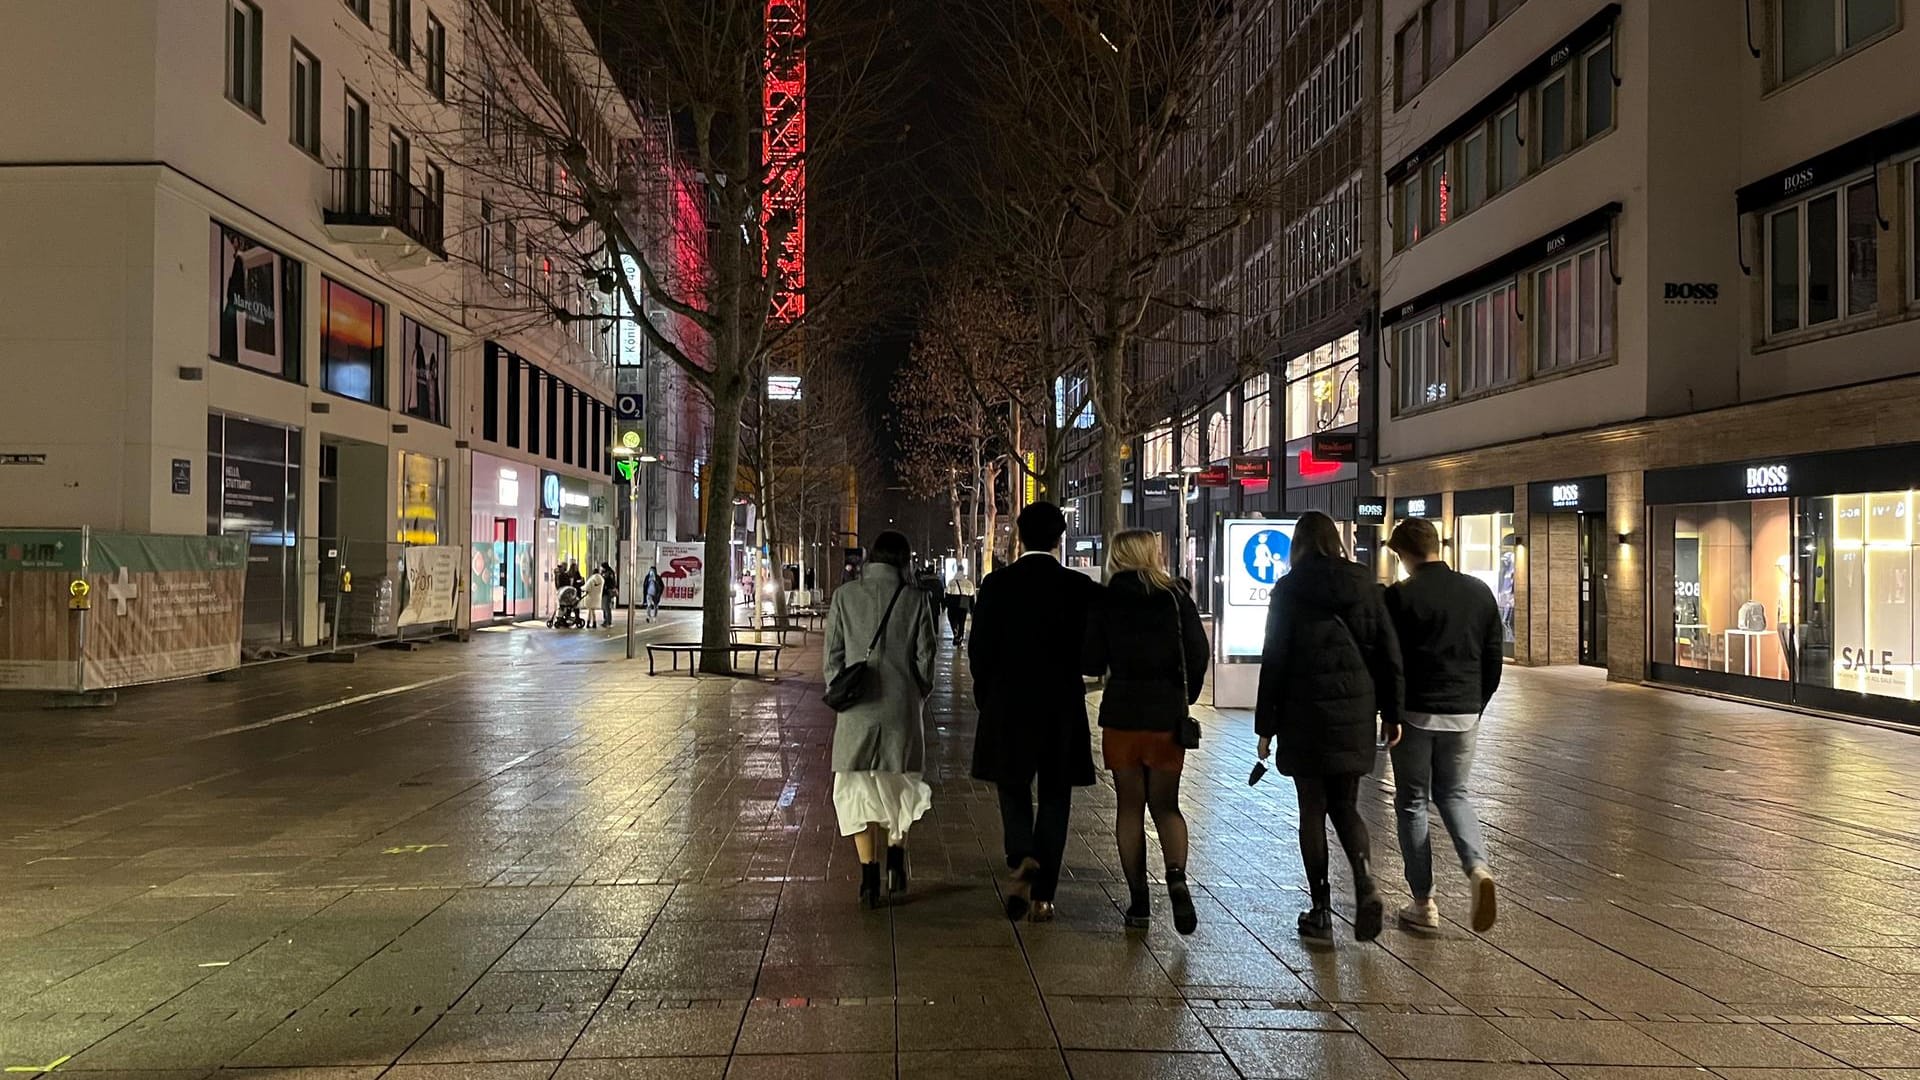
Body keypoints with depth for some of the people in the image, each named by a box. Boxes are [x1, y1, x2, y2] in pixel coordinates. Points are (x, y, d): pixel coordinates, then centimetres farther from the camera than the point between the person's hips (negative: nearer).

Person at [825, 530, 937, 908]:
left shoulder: (845, 596, -2)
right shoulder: (914, 599, -4)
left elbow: (833, 654, 0)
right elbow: (925, 657, -1)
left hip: (857, 709, 0)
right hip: (902, 707, 0)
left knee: (859, 789, 6)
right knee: (899, 784, 19)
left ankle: (869, 875, 3)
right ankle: (896, 858, 18)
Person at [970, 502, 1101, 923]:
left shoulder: (997, 584, -5)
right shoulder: (1080, 588, -6)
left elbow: (979, 648, -3)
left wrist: (987, 698, 10)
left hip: (1007, 703, 0)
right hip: (1063, 706, 0)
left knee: (1013, 788, 16)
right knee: (1054, 796, 9)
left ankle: (1021, 859, -9)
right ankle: (1042, 894, 11)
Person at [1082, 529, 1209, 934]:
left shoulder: (1105, 601, -4)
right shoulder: (1176, 598, -1)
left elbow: (1091, 663, -4)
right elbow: (1198, 654, -2)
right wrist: (1184, 698, 13)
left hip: (1121, 714, -1)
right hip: (1167, 714, 1)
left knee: (1130, 806, 8)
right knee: (1165, 804, 11)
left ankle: (1139, 900, 9)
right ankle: (1177, 877, -14)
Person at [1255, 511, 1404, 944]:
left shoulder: (1289, 590, -5)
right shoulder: (1364, 584, 4)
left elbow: (1274, 660, -6)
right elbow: (1389, 652, 4)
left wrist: (1266, 726, -1)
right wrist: (1391, 713, 11)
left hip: (1306, 713, -3)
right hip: (1355, 713, 3)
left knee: (1313, 811, 7)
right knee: (1345, 805, 15)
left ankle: (1321, 912, 10)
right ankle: (1365, 884, -8)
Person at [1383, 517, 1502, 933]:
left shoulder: (1399, 597, -11)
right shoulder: (1479, 592, 4)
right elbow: (1494, 658, 8)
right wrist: (1476, 706, 17)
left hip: (1415, 712, -4)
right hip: (1464, 714, 4)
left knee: (1412, 802, 8)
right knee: (1453, 793, 20)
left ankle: (1424, 904, 11)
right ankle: (1478, 868, -4)